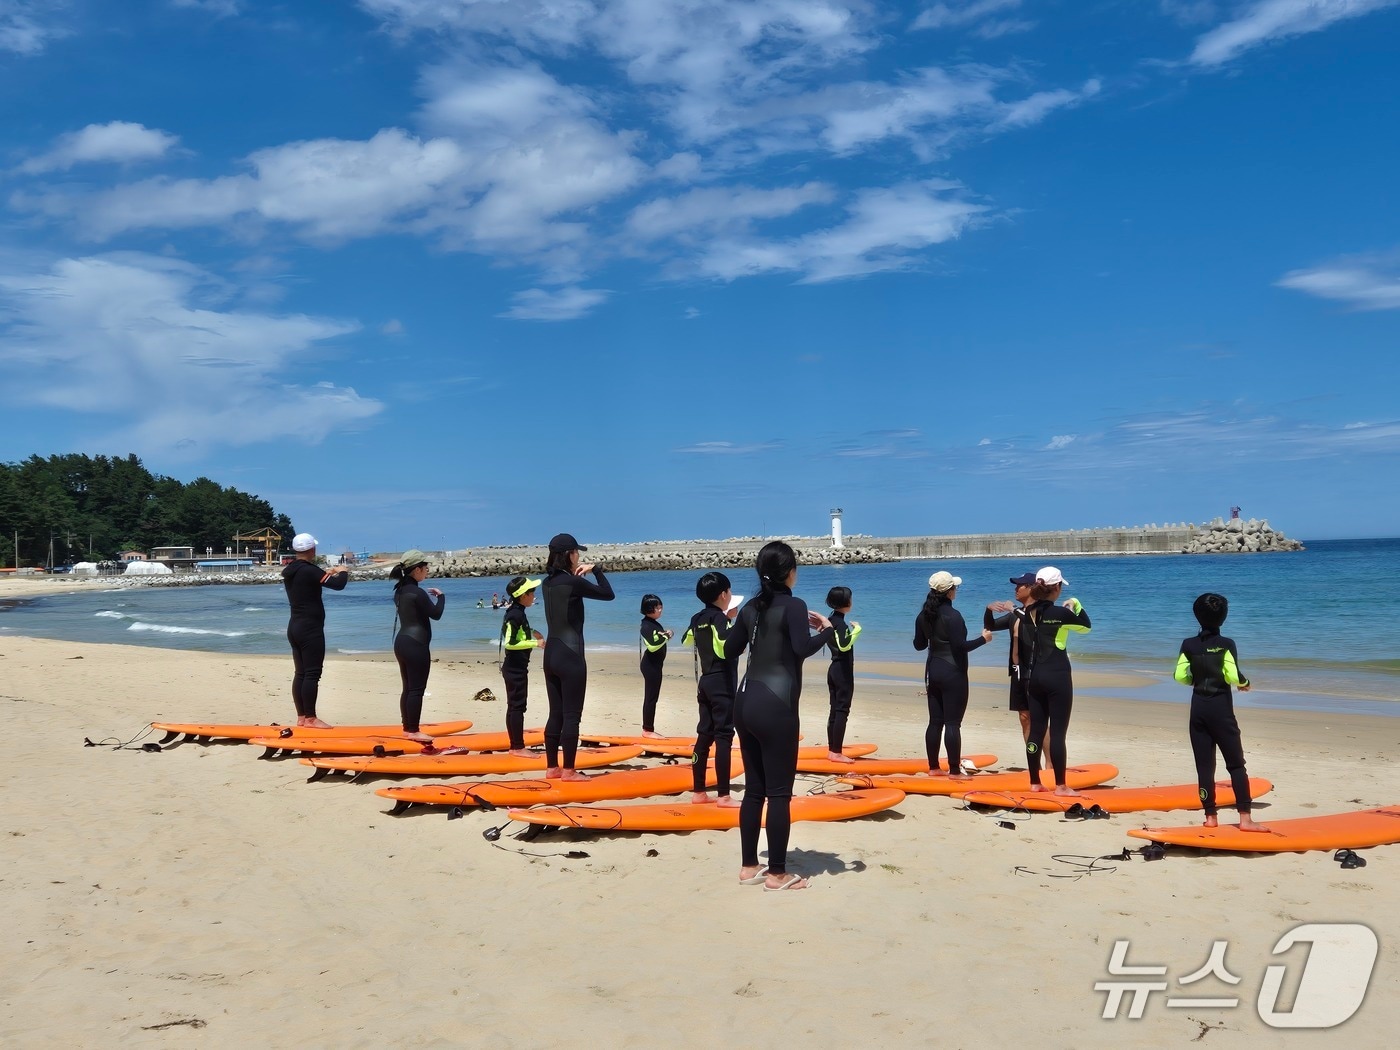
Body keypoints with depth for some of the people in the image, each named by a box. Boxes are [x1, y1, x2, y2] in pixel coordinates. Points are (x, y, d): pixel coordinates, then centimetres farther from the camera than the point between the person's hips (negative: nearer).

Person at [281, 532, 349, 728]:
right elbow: (338, 585, -20)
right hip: (310, 629, -9)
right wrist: (343, 572, 0)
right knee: (312, 674, -4)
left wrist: (327, 572, 26)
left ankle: (301, 717, 14)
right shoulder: (309, 570, -17)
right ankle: (310, 719, -2)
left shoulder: (290, 571, 9)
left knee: (300, 673, 11)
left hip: (295, 626, 9)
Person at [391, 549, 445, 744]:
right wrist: (441, 596, 6)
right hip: (416, 645, -9)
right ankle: (413, 731, 1)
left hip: (402, 641, 9)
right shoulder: (417, 593, -17)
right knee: (417, 689, -3)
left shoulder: (400, 590, 10)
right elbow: (436, 614, -9)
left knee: (408, 688, 15)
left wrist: (427, 596, 14)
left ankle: (407, 727, 21)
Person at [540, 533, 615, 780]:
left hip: (551, 653, 8)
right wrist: (596, 570, 6)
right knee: (571, 715, -1)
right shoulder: (573, 583, -14)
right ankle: (568, 770, 3)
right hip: (570, 655, -8)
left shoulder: (548, 583, 7)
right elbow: (608, 594, -4)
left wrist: (575, 575, 15)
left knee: (556, 714, 13)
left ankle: (552, 767, 17)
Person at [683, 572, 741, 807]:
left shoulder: (697, 618, 10)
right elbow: (725, 648, -29)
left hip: (705, 682, 8)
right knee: (723, 737, -8)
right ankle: (723, 795, -9)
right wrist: (731, 620, -18)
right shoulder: (720, 617, -13)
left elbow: (687, 639, 32)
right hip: (722, 682, -8)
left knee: (704, 735, 10)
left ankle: (698, 792, 14)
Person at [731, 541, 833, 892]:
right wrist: (827, 629, -5)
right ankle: (777, 874, 5)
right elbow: (802, 649, -22)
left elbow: (731, 649, 20)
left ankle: (748, 867, 20)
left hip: (746, 702, 8)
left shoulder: (751, 607, 11)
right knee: (779, 792, 0)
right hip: (774, 706, -7)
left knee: (754, 788, 14)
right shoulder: (793, 606, -8)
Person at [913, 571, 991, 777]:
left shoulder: (924, 615, 5)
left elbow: (919, 645, 12)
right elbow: (960, 646, -20)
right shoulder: (953, 615, -17)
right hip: (953, 673, -7)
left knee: (935, 721, 11)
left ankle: (933, 767, 16)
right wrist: (983, 639, -7)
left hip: (933, 672, 7)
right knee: (953, 723, -4)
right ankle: (954, 770, -2)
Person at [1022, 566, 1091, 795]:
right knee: (1057, 731, -2)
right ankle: (1060, 786, 1)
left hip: (1034, 676, 6)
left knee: (1036, 729, 9)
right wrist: (1076, 604, 17)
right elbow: (1085, 627, 4)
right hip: (1057, 675, -6)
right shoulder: (1060, 613, -12)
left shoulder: (1029, 613, 4)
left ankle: (1035, 783, 14)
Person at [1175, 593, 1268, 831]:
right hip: (1221, 707, -3)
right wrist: (1245, 682, 4)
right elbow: (1232, 676, -16)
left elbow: (1180, 677, -3)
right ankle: (1245, 818, -3)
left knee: (1204, 764, 7)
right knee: (1236, 764, 2)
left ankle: (1210, 816, 9)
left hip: (1198, 707, 3)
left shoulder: (1189, 645, 0)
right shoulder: (1226, 644, -9)